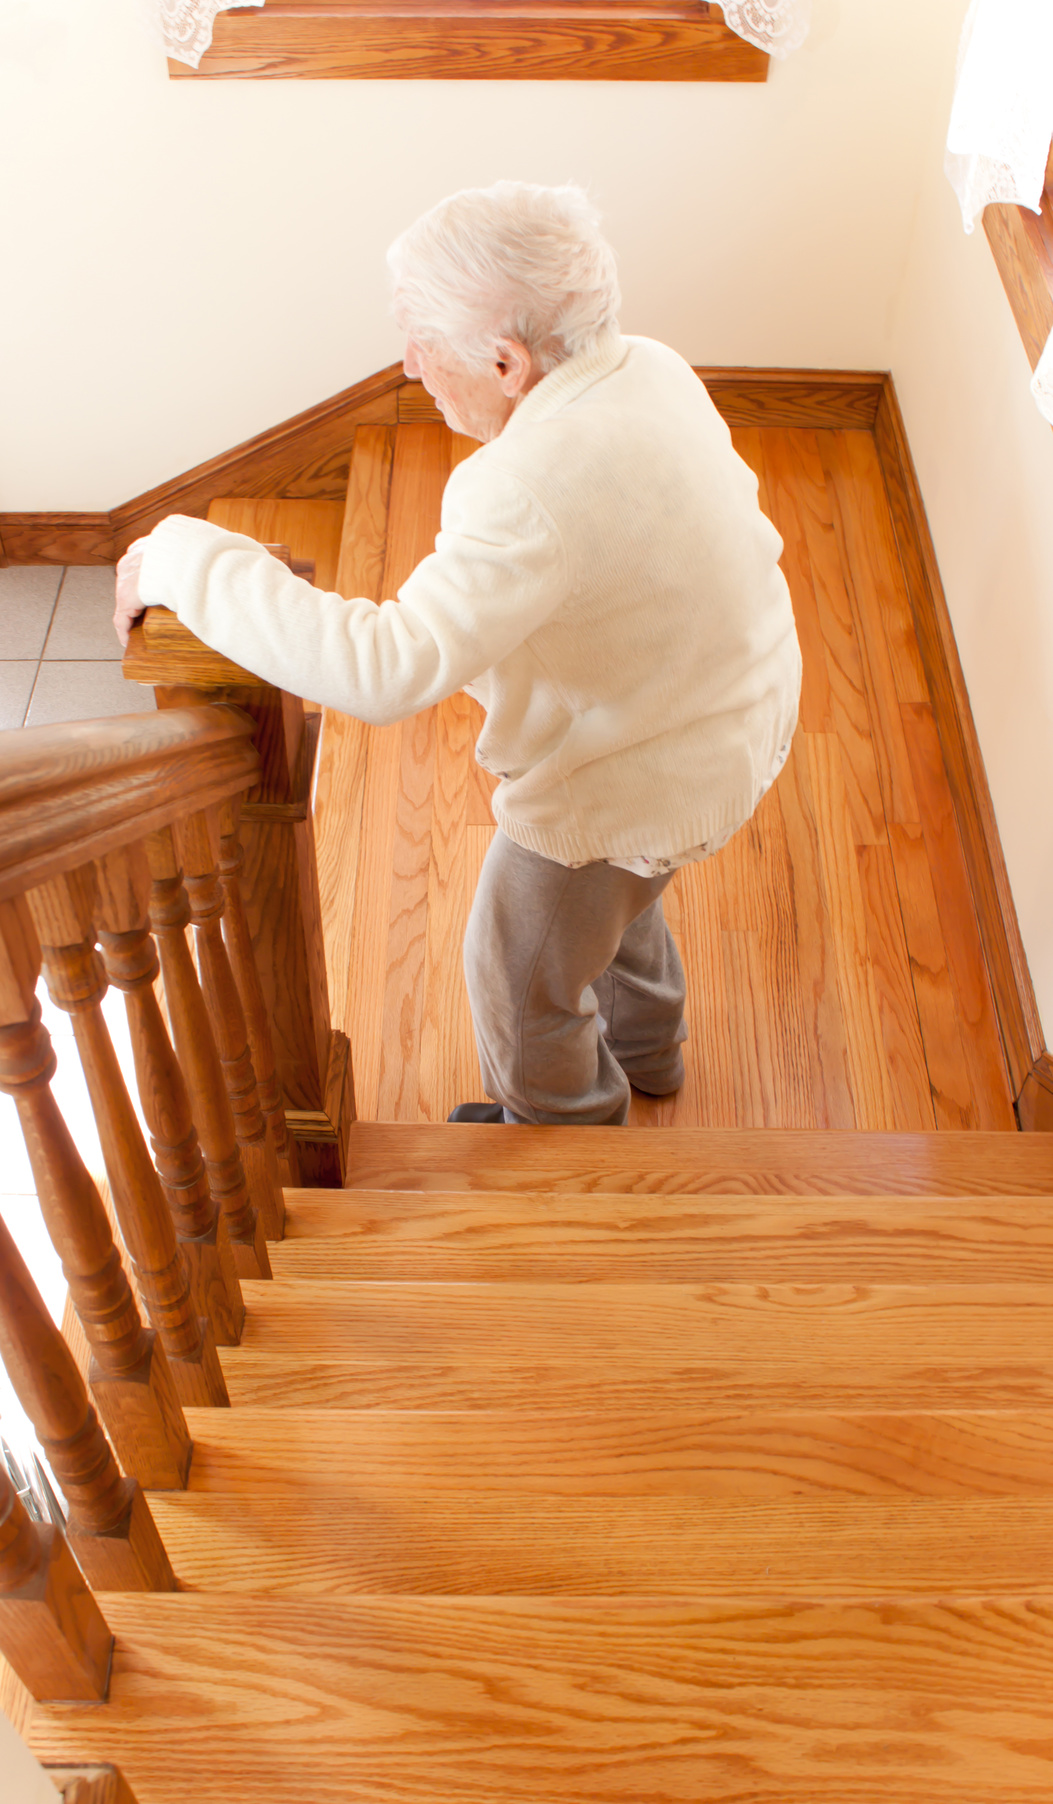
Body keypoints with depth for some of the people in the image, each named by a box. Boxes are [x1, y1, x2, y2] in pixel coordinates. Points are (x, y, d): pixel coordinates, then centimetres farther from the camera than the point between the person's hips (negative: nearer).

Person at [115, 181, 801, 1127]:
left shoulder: (531, 490, -38)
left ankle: (566, 1129, 49)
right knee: (613, 896, 36)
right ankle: (646, 1046, 64)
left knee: (522, 980, 19)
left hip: (632, 783, -9)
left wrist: (187, 559, -37)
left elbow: (389, 667, -47)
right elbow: (735, 505, 8)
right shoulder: (652, 368, -9)